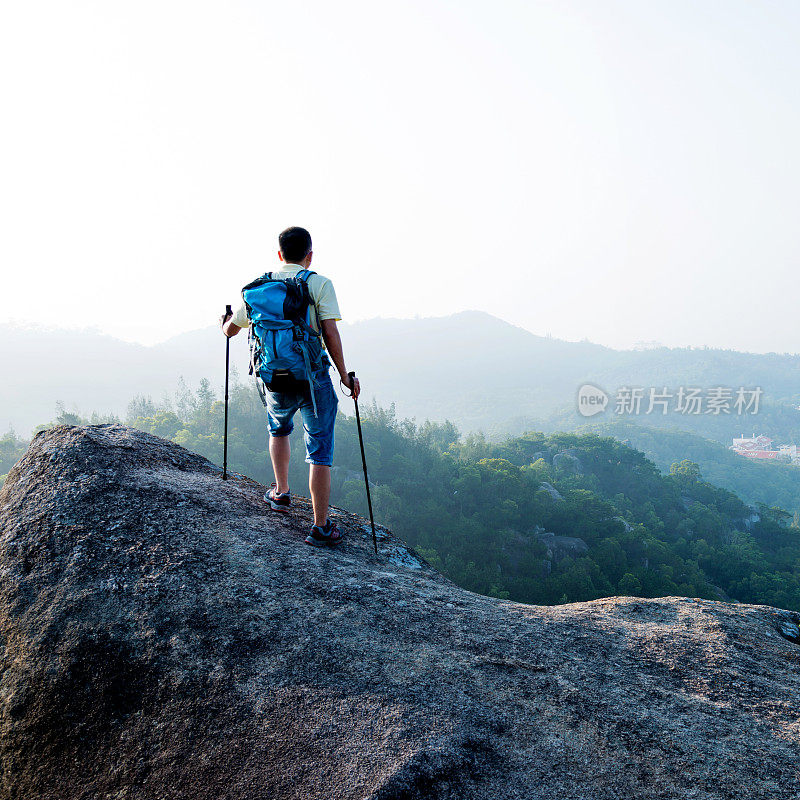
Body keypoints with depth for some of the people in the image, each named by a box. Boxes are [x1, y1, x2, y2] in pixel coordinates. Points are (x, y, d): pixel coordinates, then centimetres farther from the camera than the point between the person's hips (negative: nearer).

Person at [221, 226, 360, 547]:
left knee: (278, 428, 34)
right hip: (313, 378, -4)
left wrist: (224, 322, 44)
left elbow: (231, 330, 21)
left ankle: (281, 493, 41)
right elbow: (330, 334, -12)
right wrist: (345, 376, -5)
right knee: (320, 451, 4)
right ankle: (321, 527, 5)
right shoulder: (319, 284, -3)